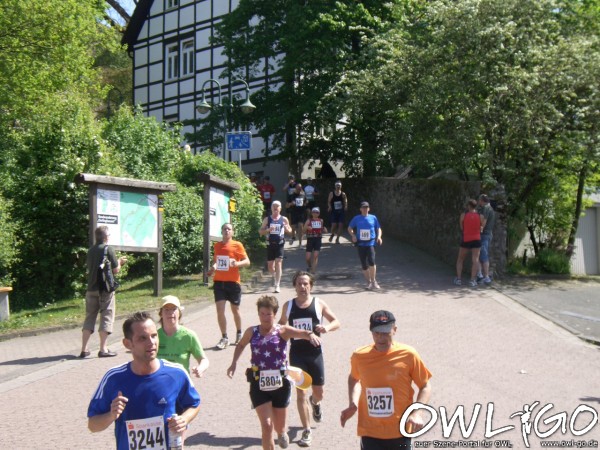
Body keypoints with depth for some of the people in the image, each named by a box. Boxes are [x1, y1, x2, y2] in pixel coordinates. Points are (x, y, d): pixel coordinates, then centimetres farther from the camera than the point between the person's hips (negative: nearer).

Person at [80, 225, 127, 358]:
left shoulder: (91, 250, 9)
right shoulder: (108, 249, -9)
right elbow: (115, 270, -10)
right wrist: (119, 262, 13)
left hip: (91, 289, 6)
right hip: (105, 289, -6)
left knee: (89, 318, 10)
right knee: (106, 317, 1)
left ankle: (84, 349, 10)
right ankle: (103, 349, 0)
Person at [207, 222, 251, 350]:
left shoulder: (237, 245, -4)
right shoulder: (217, 245, 9)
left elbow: (247, 261, -7)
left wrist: (237, 263, -25)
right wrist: (213, 268, 3)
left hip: (233, 282, -3)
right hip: (219, 281, 3)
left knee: (235, 310, 10)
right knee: (220, 310, -5)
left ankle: (239, 334, 32)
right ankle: (224, 338, 4)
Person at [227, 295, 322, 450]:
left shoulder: (282, 331, -7)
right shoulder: (251, 332, 2)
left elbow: (301, 333, -26)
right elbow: (241, 345, 22)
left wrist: (310, 334, -48)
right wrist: (234, 363, 8)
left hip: (280, 384, 0)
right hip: (259, 385, 1)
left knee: (279, 427, 16)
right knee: (266, 425, -9)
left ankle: (282, 432, 54)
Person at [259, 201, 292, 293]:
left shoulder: (284, 219, 5)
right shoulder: (267, 219, 6)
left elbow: (290, 230, 14)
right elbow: (260, 231, 6)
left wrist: (287, 229, -10)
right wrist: (268, 230, -14)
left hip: (279, 244, -2)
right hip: (270, 244, 2)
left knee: (278, 263, -12)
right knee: (270, 265, 8)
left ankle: (277, 285, -9)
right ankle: (275, 277, 39)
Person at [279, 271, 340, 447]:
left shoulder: (319, 303, -1)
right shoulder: (288, 305, 3)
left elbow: (336, 322, 3)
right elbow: (281, 325, 18)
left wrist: (327, 327, -18)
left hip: (315, 352, 0)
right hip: (296, 353, 0)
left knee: (318, 392, 9)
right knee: (301, 393, -3)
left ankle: (315, 402, 48)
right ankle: (307, 431, 9)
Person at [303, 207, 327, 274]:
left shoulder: (321, 221, 6)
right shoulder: (309, 220, -1)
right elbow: (304, 231, -1)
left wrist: (324, 230, -2)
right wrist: (306, 228, -22)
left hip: (318, 239, 1)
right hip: (310, 239, -1)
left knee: (315, 255, -10)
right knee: (308, 257, -3)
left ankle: (313, 270, -2)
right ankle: (309, 266, 29)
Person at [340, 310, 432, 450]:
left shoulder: (408, 355, -12)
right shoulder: (359, 356, -5)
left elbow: (425, 386, -1)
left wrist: (417, 413, -16)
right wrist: (353, 404, 1)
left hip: (400, 431, -1)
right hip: (369, 432, 1)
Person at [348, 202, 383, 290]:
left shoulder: (373, 218, 6)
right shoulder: (356, 218, 7)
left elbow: (378, 228, 13)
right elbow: (349, 228, 15)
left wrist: (379, 236, -5)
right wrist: (353, 235, -3)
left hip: (371, 243, -1)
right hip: (360, 244, 2)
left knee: (371, 261, -21)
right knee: (364, 265, 5)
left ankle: (373, 281, -8)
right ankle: (369, 282, 20)